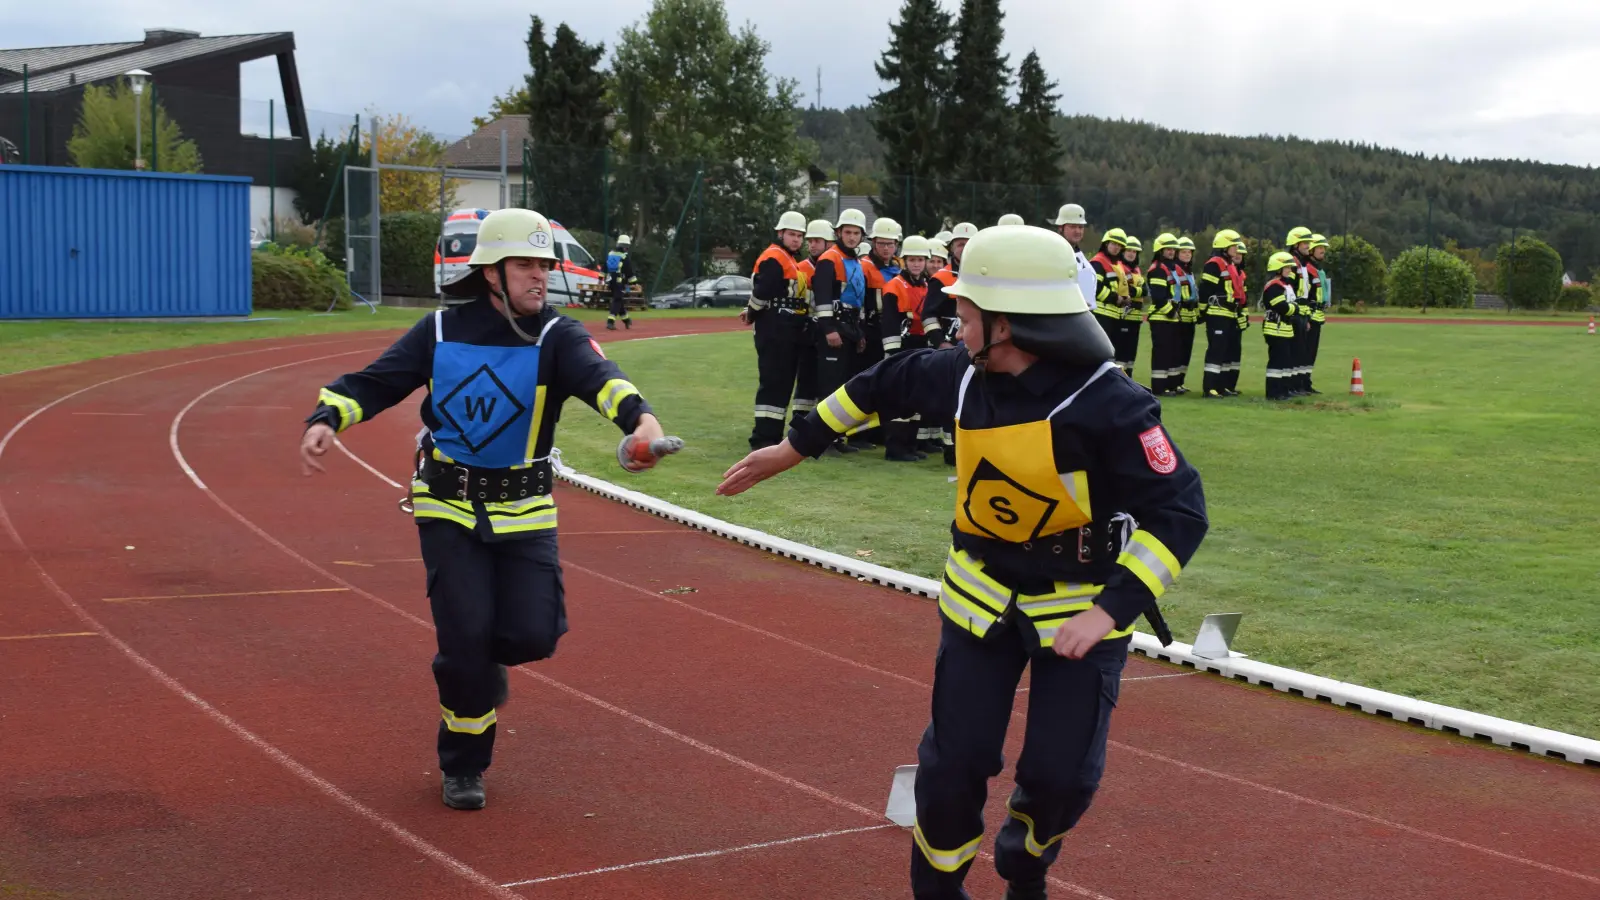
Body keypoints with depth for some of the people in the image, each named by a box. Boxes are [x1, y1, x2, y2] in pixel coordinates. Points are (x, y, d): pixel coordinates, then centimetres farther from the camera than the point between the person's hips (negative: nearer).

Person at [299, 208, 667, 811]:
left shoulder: (557, 337, -8)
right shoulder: (441, 331, -2)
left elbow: (597, 376, -28)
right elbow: (373, 383, -3)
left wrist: (639, 416, -50)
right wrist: (325, 419, -24)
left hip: (525, 513, 1)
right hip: (449, 510, 0)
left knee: (533, 634, -10)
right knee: (466, 636, -7)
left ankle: (476, 669, 29)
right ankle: (462, 766, 16)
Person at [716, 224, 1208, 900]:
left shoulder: (1108, 404, -27)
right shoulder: (964, 375, -10)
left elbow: (1179, 511, -27)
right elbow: (884, 385, 9)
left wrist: (1111, 610, -35)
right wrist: (794, 449, 14)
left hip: (1083, 608, -4)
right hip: (982, 593, 4)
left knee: (1061, 777, -1)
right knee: (955, 761, 2)